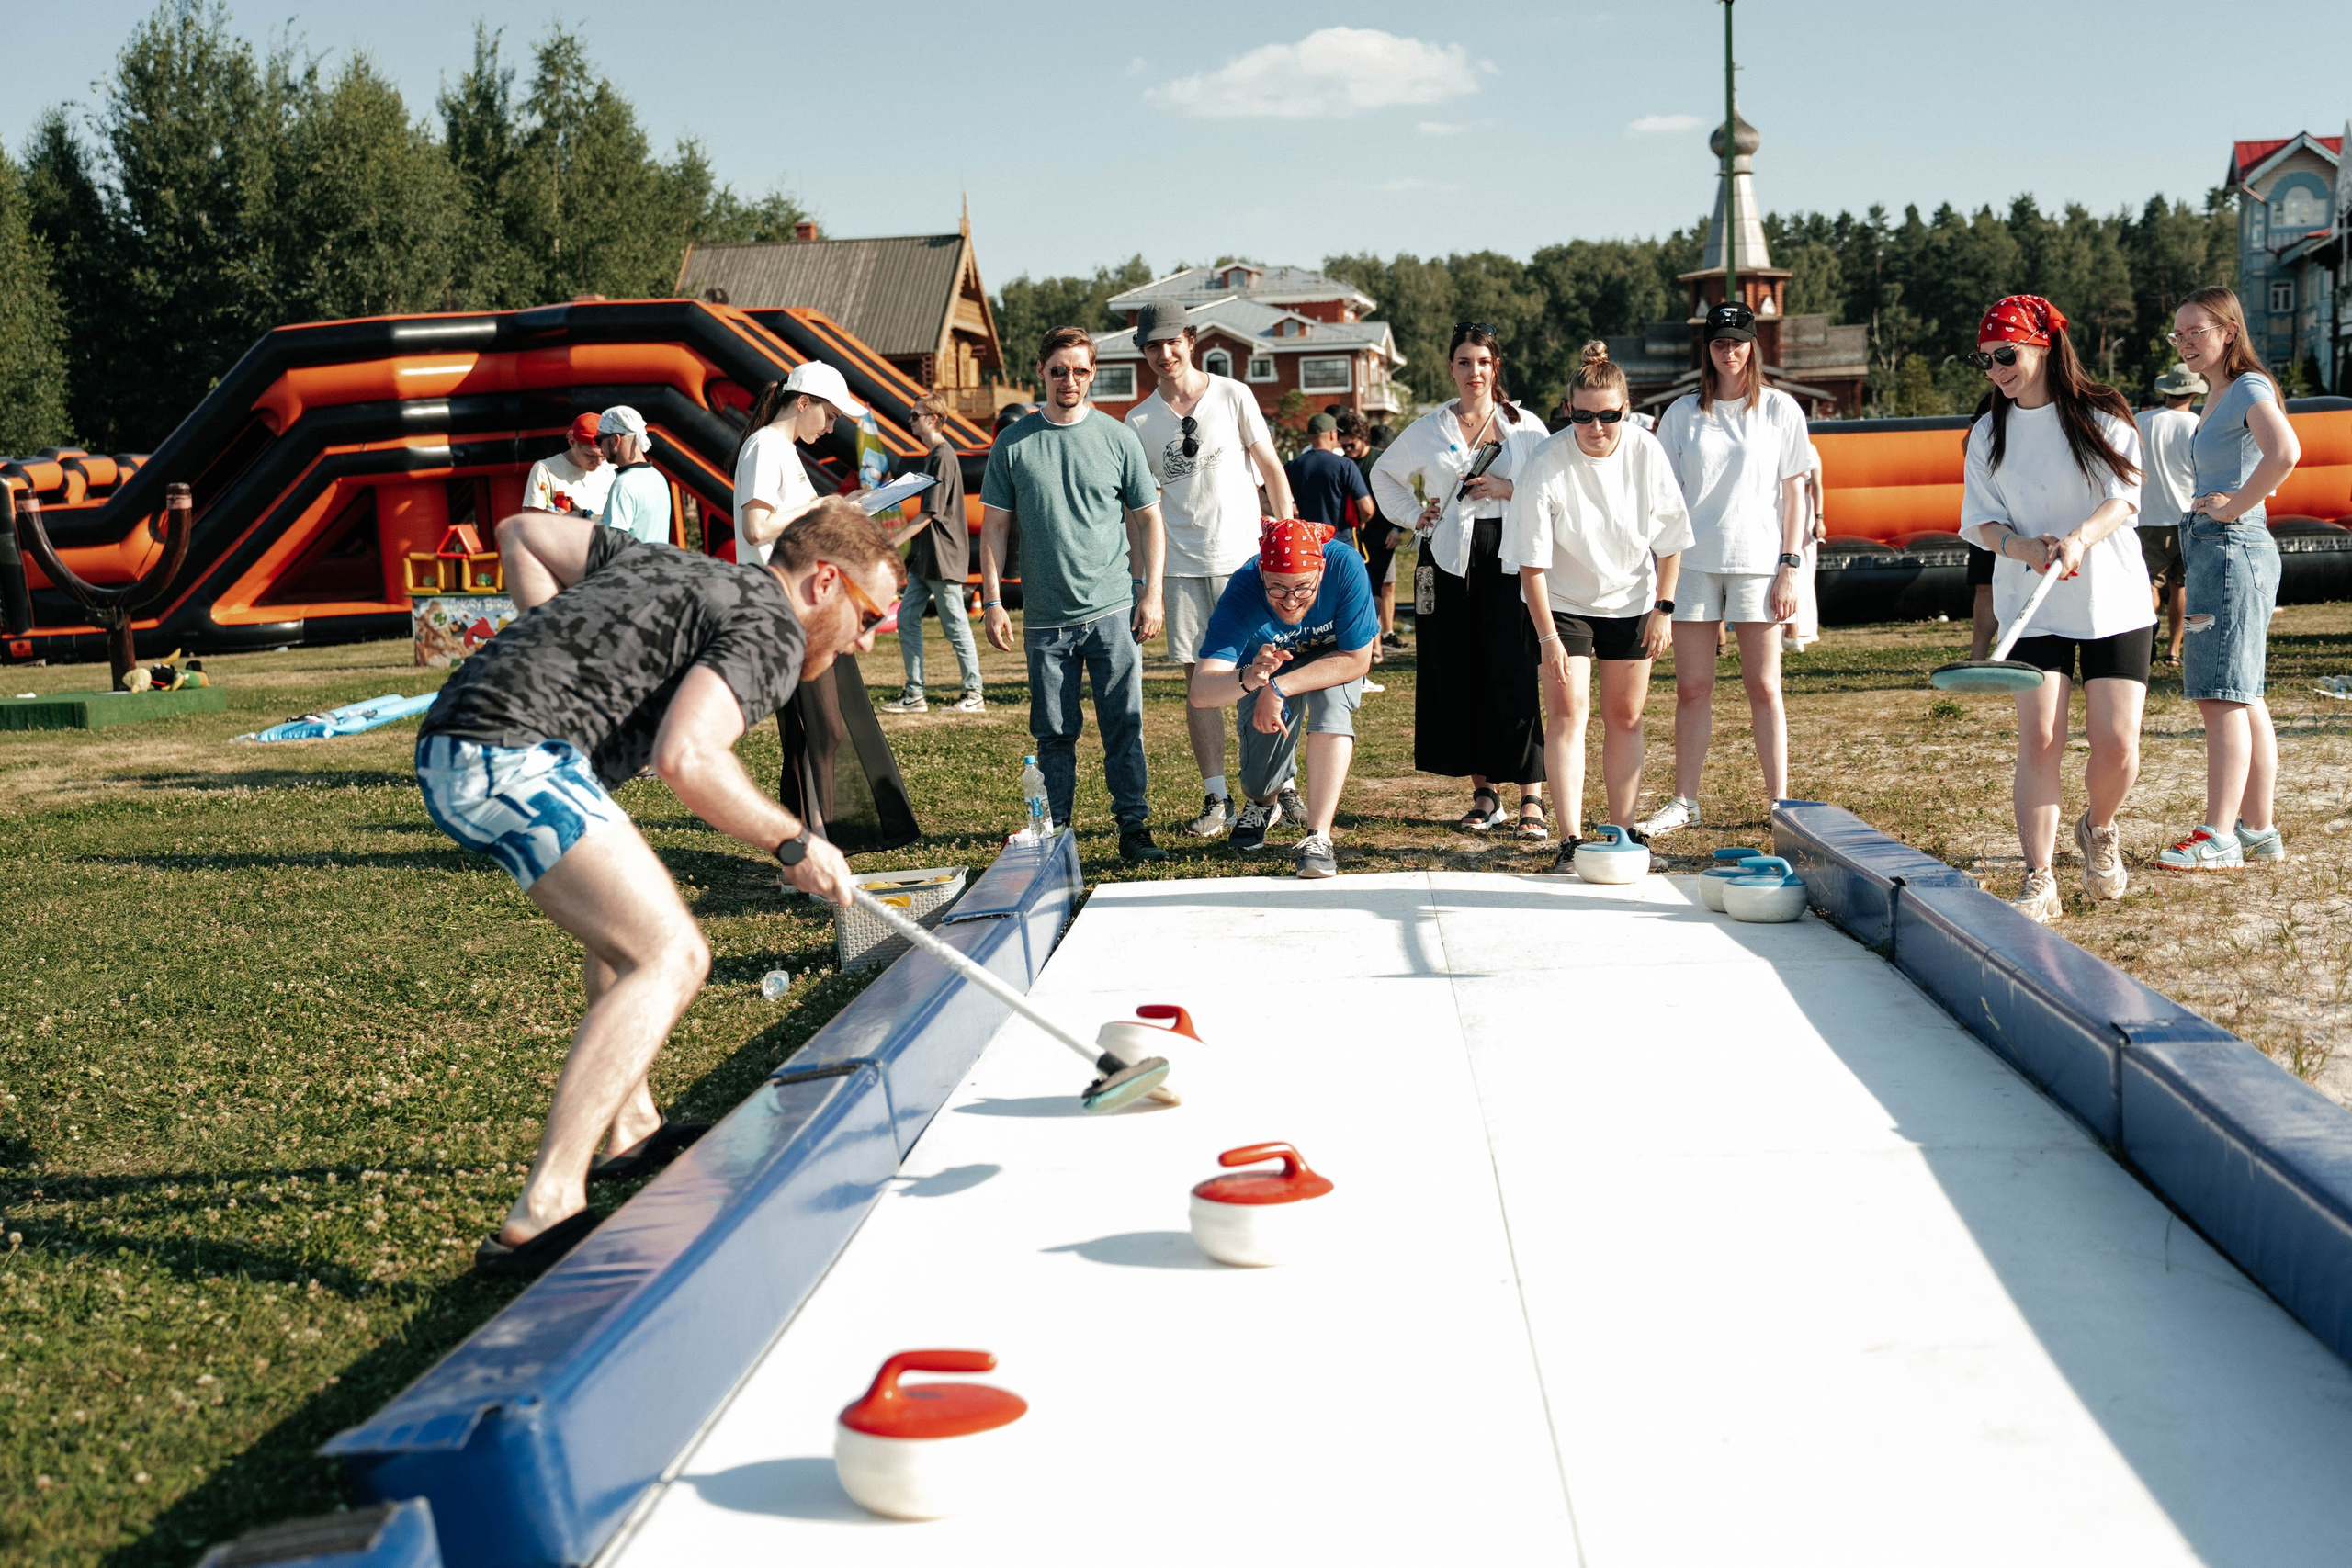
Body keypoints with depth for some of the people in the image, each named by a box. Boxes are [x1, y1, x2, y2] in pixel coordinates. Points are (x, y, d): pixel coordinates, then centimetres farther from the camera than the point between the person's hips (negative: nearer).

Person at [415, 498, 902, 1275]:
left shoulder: (671, 563, 24)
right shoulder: (772, 630, -3)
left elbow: (521, 533, 27)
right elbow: (685, 758, -19)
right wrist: (794, 845, -6)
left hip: (450, 749, 10)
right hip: (514, 752, -10)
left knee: (633, 916, 27)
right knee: (670, 958, -14)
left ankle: (631, 1132, 38)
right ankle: (543, 1213, -23)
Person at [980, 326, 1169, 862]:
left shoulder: (1118, 439, 4)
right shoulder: (1013, 444, 5)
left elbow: (1148, 518, 9)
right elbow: (994, 526, 8)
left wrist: (1151, 593, 2)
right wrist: (992, 601, 1)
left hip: (1113, 609, -1)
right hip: (1046, 616, 1)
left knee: (1124, 725, -2)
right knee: (1054, 733, 6)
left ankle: (1134, 827, 6)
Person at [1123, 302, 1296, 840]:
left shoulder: (1232, 396, 2)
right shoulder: (1139, 422, 6)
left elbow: (1271, 470, 6)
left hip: (1242, 554, -2)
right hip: (1180, 564, 2)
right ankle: (1216, 799, 8)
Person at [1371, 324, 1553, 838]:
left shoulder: (1525, 426, 6)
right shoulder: (1428, 429, 11)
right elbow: (1383, 473, 26)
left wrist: (1508, 490, -9)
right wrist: (1414, 514, 12)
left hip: (1507, 558, -2)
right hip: (1449, 562, 2)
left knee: (1513, 675, -9)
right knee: (1456, 676, 2)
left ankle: (1532, 798, -5)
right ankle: (1483, 795, 13)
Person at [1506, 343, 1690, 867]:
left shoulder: (1647, 453, -15)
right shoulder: (1547, 466, -23)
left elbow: (1670, 539, -1)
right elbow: (1531, 562, -18)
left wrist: (1664, 608, -2)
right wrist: (1547, 636, -21)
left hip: (1630, 600, 3)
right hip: (1563, 602, -2)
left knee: (1624, 717, 5)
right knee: (1568, 711, -10)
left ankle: (1622, 835, 13)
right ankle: (1571, 840, -11)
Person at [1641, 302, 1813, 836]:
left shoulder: (1780, 410, 4)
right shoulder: (1682, 413, 8)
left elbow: (1794, 492, 3)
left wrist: (1790, 566, -4)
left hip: (1758, 561, -2)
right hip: (1693, 561, 2)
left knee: (1763, 687, 0)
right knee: (1692, 688, 3)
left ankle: (1780, 803, 5)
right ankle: (1684, 803, 11)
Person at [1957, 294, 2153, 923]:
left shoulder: (2103, 416, 0)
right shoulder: (1988, 434, 6)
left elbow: (2122, 499, -9)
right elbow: (1980, 522, 2)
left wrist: (2079, 539, -29)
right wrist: (2029, 551, -18)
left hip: (2115, 604, -1)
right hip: (2032, 608, 1)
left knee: (2117, 745, -6)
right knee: (2039, 740, -11)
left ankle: (2098, 829, 27)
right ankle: (2039, 881, -8)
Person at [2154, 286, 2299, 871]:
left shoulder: (2249, 387, -10)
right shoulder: (2219, 395, 19)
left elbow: (2284, 453, -28)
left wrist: (2233, 507, -19)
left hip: (2232, 548, -10)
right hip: (2212, 550, 10)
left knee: (2222, 696, -11)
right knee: (2244, 699, 11)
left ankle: (2219, 836, -12)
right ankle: (2259, 830, 15)